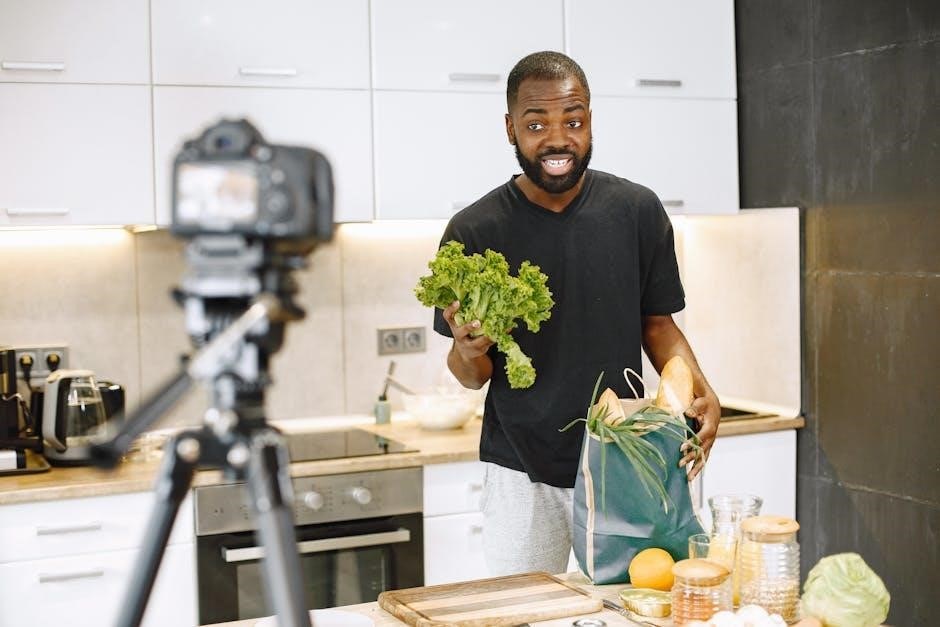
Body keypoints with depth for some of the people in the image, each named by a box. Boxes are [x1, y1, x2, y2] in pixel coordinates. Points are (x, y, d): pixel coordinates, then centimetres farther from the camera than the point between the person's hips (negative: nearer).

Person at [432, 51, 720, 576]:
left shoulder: (637, 211, -3)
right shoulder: (474, 231, -7)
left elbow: (657, 322, 7)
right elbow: (473, 376, 0)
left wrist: (702, 391, -11)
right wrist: (468, 350, -23)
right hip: (522, 474, -1)